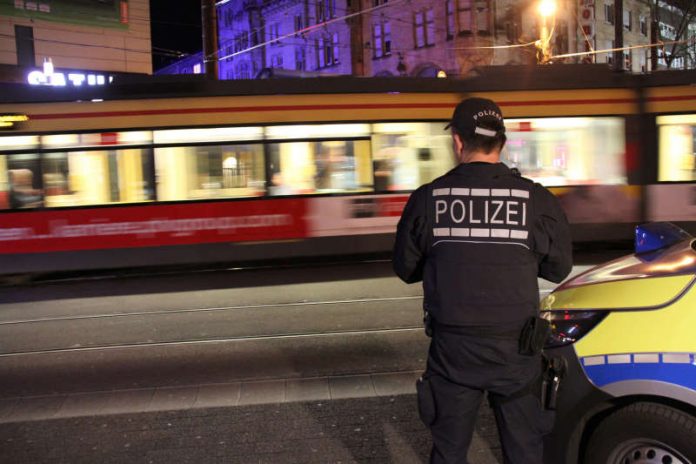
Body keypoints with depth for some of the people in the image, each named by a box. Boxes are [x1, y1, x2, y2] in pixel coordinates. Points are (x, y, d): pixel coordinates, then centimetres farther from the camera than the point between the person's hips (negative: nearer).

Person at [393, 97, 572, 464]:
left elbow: (406, 268, 2)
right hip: (515, 350, 0)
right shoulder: (536, 199, -9)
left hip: (452, 349, 0)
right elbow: (559, 268, 3)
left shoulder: (427, 199, -8)